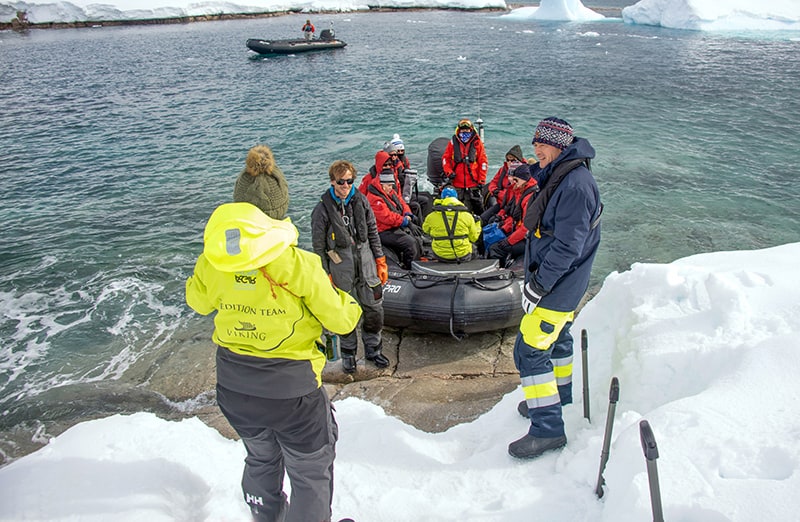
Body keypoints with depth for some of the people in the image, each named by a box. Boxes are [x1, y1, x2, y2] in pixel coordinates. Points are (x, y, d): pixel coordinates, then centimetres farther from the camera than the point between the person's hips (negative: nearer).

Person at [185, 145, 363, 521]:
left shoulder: (212, 261, -11)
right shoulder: (299, 264, -23)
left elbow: (197, 301, 11)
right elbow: (341, 321, -13)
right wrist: (345, 299, 8)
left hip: (234, 387, 5)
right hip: (291, 388, -5)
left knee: (260, 460, 31)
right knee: (311, 474, 19)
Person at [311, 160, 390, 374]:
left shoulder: (360, 200, 1)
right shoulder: (322, 210, -11)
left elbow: (373, 232, 9)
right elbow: (318, 246, -6)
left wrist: (380, 262, 8)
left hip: (366, 263, 4)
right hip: (341, 269, -4)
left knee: (374, 309, 10)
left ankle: (373, 349, 31)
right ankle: (348, 354, 28)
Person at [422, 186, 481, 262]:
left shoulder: (431, 217, -9)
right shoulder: (467, 216, -8)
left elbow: (425, 230, 12)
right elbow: (473, 238, 3)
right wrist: (477, 224, 19)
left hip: (440, 256, 0)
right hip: (463, 256, 0)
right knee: (472, 245, 31)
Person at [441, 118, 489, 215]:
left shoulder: (477, 142, 0)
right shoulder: (453, 142, 4)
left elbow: (483, 162, 1)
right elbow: (445, 158, 10)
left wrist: (481, 180, -3)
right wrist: (448, 172, -6)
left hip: (473, 182, -1)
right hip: (457, 183, 1)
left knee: (478, 207, 3)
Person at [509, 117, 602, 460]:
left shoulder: (575, 185, -25)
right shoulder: (561, 176, 7)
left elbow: (567, 247, -27)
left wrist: (538, 285, -22)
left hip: (558, 287, -10)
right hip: (565, 283, 10)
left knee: (530, 351, -7)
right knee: (556, 338, 25)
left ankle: (547, 430, 2)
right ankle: (558, 394, 47)